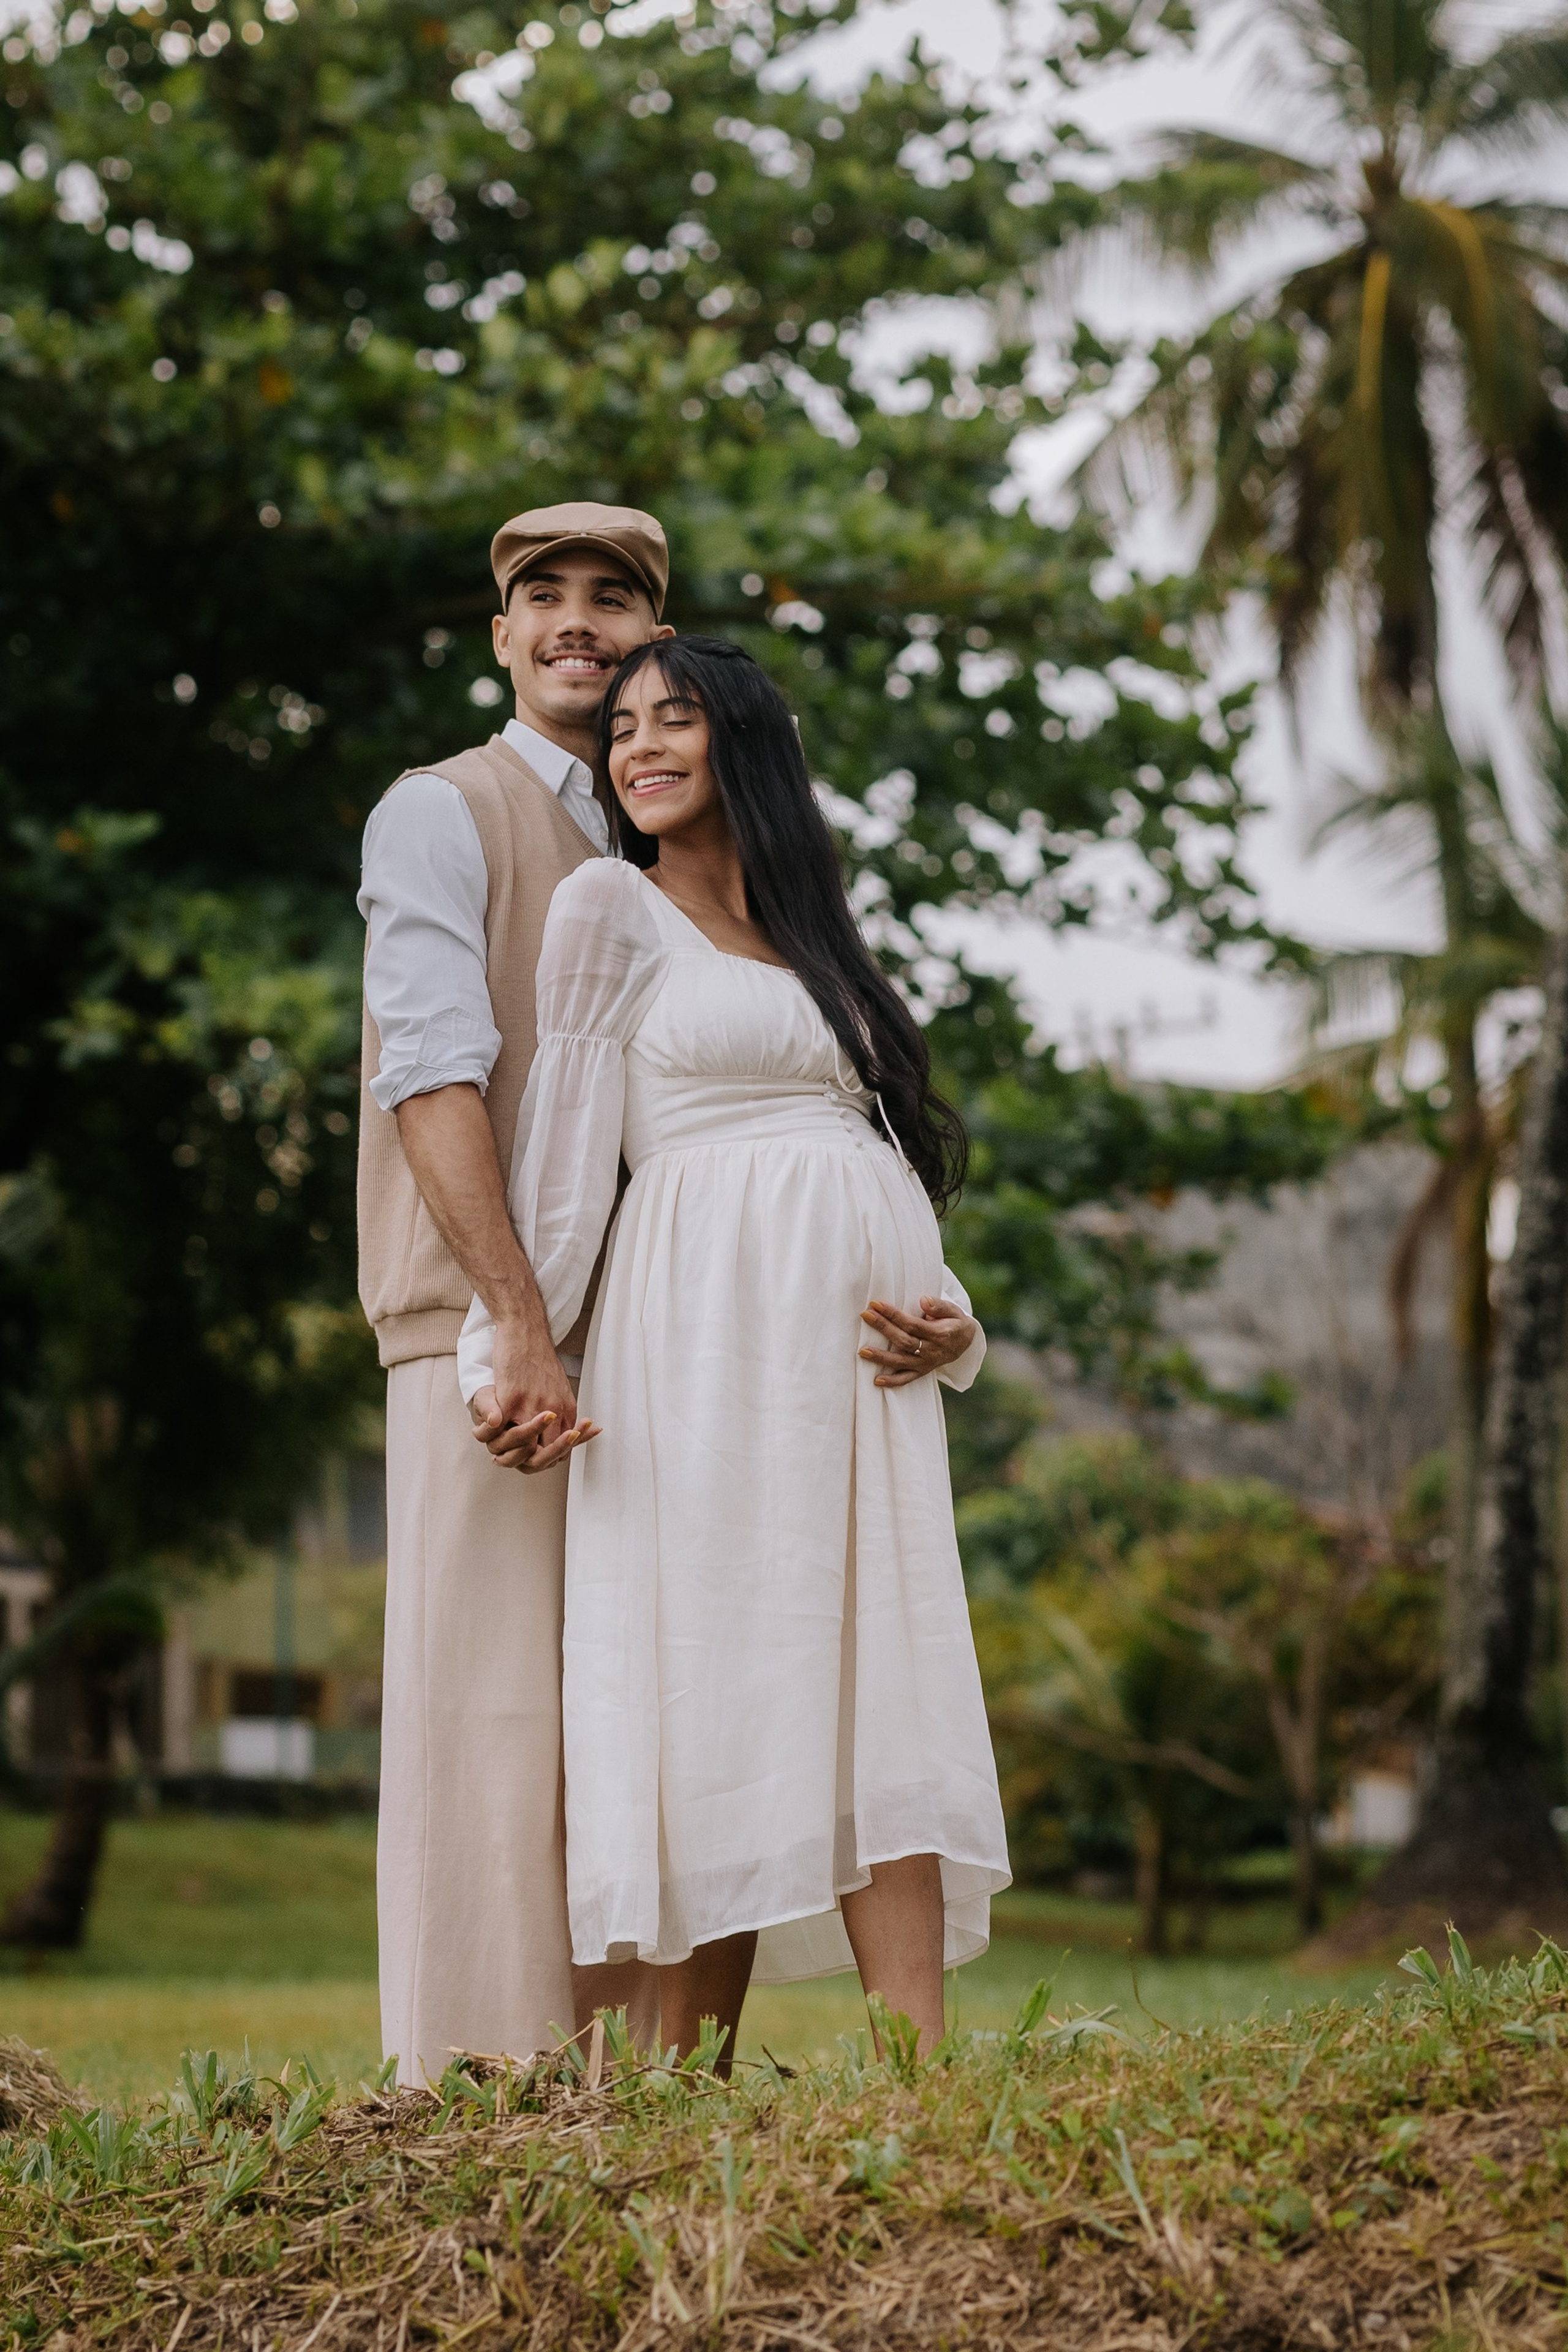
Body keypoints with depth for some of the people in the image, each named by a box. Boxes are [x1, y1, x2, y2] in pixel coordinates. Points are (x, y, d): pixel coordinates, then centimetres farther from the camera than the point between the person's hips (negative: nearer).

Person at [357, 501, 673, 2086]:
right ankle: (475, 2075, -7)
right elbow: (432, 1068, -11)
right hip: (486, 1321, -6)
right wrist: (522, 1327, -21)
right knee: (490, 1701, -9)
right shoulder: (442, 815, 1)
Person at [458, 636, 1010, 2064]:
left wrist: (952, 1320, 4)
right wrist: (502, 1352, -7)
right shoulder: (611, 908, 7)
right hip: (711, 1332, -5)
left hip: (859, 1358, 5)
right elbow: (564, 1143, 2)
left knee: (885, 1695, -5)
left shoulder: (815, 938, 23)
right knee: (727, 1691, -9)